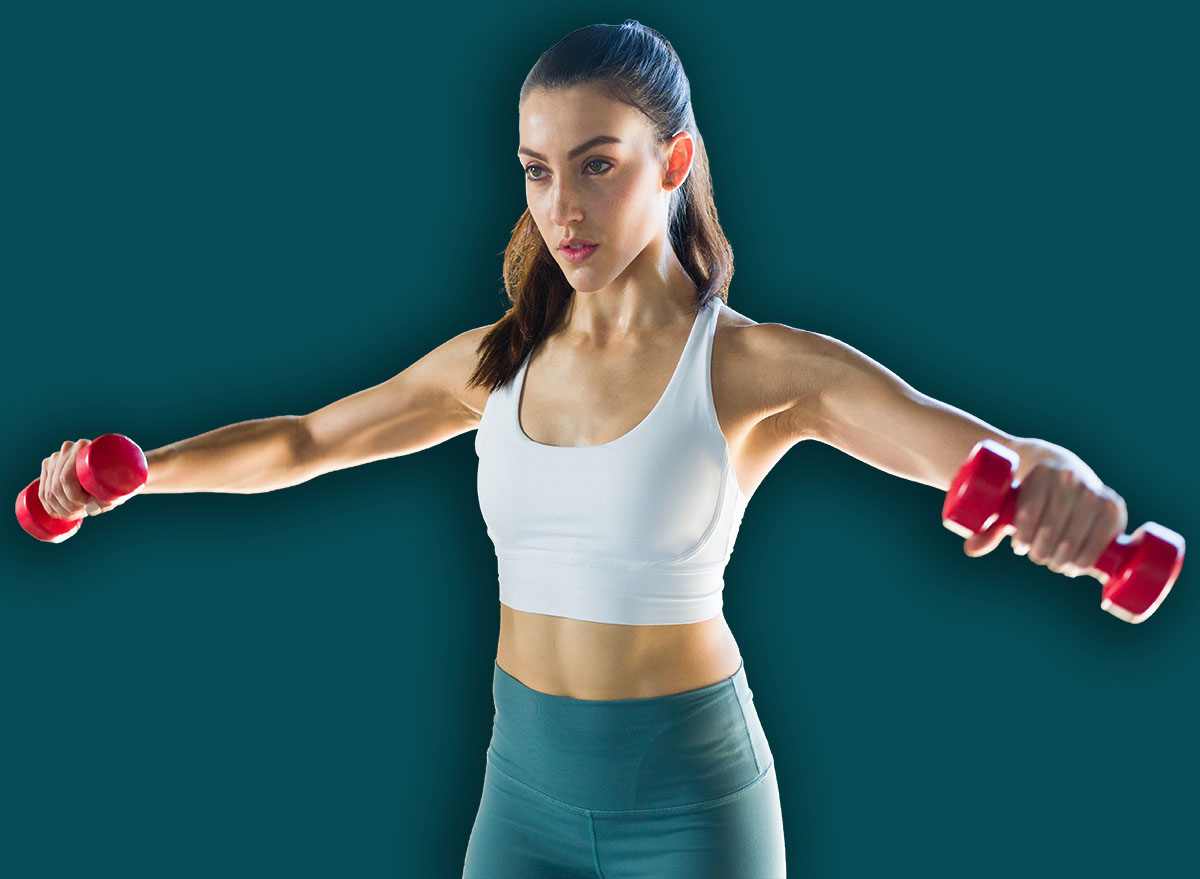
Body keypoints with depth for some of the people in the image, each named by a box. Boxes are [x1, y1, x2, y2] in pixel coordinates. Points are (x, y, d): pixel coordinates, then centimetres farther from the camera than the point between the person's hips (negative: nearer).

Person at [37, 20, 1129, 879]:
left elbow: (981, 450, -24)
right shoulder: (497, 360, 1)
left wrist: (1056, 478, -47)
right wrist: (135, 471, 3)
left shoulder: (756, 366, -14)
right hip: (525, 778, 4)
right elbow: (307, 440, 13)